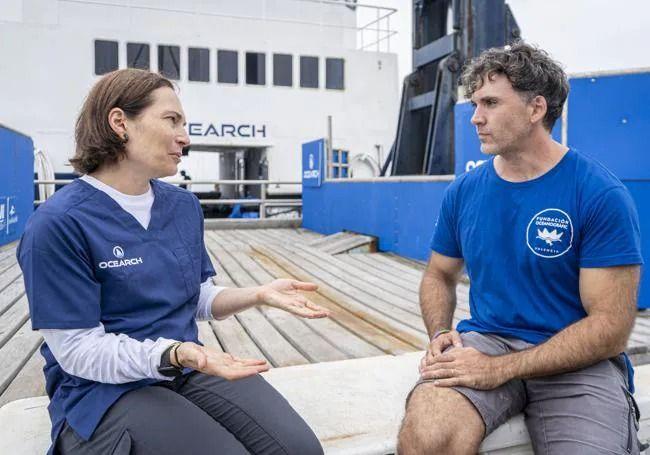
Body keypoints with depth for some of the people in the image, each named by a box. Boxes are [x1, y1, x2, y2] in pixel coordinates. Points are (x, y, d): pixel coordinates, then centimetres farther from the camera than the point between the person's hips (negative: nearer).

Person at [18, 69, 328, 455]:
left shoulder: (184, 205, 4)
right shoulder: (58, 223, -16)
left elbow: (199, 299, 9)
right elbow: (78, 350, -15)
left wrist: (258, 294, -9)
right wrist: (173, 354, -30)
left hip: (190, 370, 5)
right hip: (105, 389, -5)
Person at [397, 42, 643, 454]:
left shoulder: (601, 195, -9)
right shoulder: (463, 191, 4)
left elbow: (611, 328, -12)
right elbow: (440, 275, 16)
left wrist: (500, 369, -19)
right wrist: (440, 335, -6)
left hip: (578, 362, -1)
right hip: (484, 340, 2)